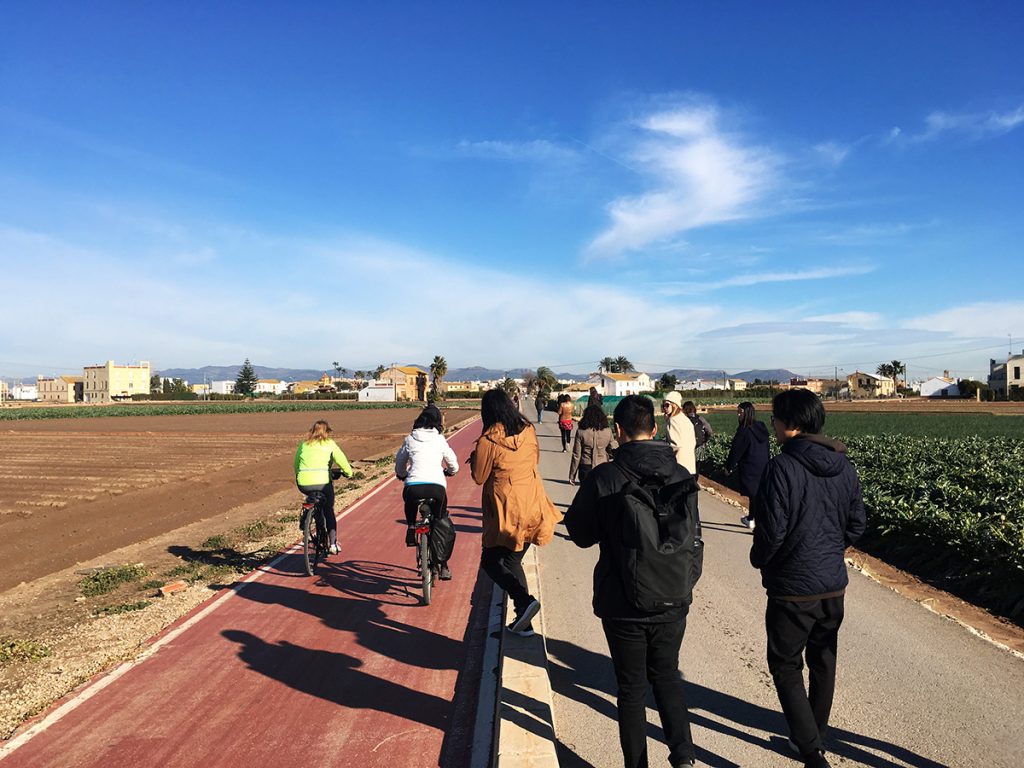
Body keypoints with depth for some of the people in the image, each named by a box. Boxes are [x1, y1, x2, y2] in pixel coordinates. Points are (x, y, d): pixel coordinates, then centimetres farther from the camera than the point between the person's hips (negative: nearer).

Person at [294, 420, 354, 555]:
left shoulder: (303, 444, 16)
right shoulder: (329, 444, 8)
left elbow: (296, 465, 21)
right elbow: (342, 461, 7)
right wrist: (348, 473, 23)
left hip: (303, 484, 3)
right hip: (322, 482, -2)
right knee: (329, 511, 16)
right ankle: (333, 543, 11)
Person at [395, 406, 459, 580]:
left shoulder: (410, 439, 14)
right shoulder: (440, 440, 14)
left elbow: (399, 463, 24)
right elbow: (453, 465, 23)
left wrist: (402, 475, 46)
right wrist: (449, 471, 46)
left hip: (414, 486, 0)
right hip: (437, 486, 0)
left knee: (410, 501, 38)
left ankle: (411, 528, 20)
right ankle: (443, 566, 17)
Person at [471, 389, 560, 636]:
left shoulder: (488, 440, -15)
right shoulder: (528, 431, 2)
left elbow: (479, 477, -4)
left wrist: (475, 457, 12)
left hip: (507, 511, -6)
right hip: (533, 509, 6)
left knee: (491, 561, 11)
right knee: (512, 561, 19)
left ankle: (525, 600, -10)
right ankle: (523, 621, 19)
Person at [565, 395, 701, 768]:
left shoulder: (603, 477, -17)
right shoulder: (681, 475, -6)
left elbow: (581, 533, -5)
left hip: (623, 605, -3)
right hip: (673, 601, 3)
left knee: (632, 688, 14)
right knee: (667, 676, 23)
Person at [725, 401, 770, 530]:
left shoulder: (744, 431, -19)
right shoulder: (762, 428, 2)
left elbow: (736, 451, -14)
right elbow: (766, 449, 12)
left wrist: (729, 467, -3)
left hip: (749, 469, -6)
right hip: (763, 468, 6)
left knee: (753, 495, 3)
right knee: (755, 493, 15)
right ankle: (750, 519, 25)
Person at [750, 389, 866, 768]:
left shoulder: (782, 467, -23)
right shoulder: (844, 465, -1)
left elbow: (772, 531, -22)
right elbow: (856, 523, 7)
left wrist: (759, 559, -3)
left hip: (792, 588, -7)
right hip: (834, 584, 7)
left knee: (785, 666, 9)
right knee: (823, 662, 22)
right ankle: (816, 734, 39)